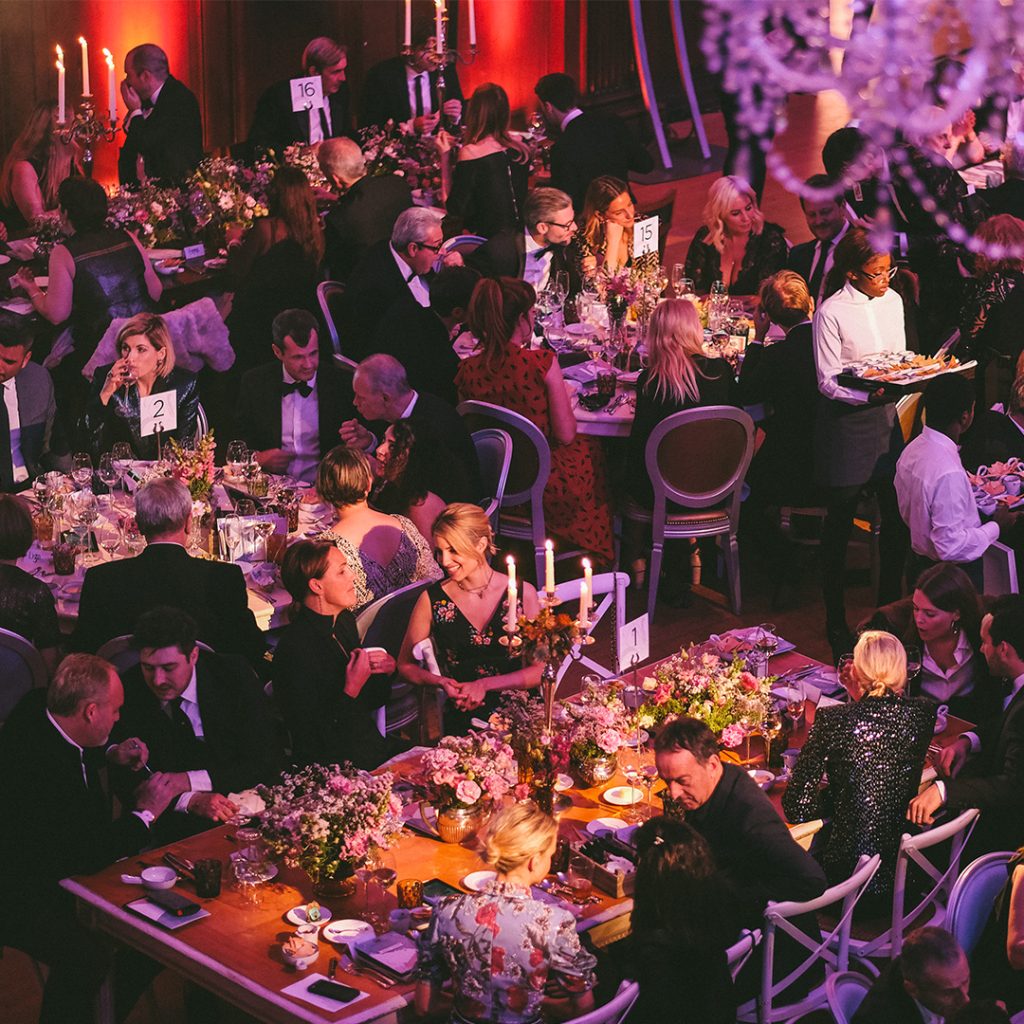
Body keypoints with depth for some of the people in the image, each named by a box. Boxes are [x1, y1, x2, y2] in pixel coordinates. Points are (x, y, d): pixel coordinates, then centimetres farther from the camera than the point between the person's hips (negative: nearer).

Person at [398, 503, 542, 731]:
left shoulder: (522, 593, 2)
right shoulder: (433, 599, 2)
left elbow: (541, 669, 1)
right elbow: (406, 665, 12)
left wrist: (485, 685, -10)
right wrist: (441, 682, -8)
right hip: (462, 720, 0)